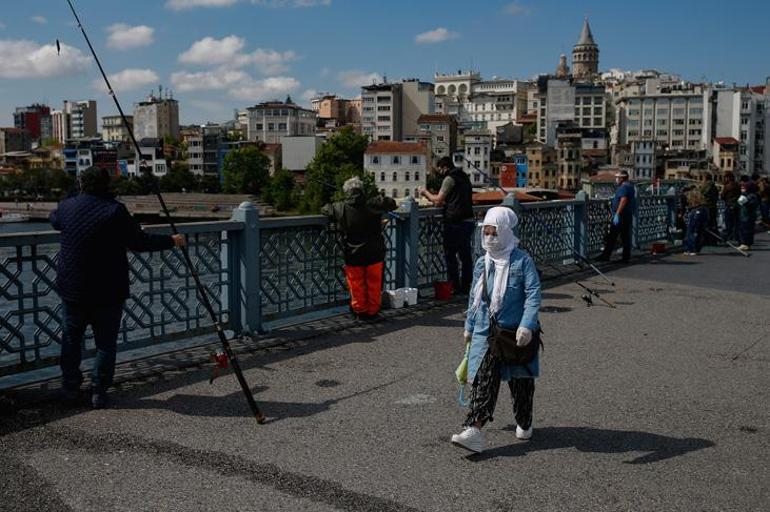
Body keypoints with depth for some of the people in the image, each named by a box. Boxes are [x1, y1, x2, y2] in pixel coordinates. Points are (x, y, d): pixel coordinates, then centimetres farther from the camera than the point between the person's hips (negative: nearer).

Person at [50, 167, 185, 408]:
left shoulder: (67, 207, 0)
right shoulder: (115, 211, -13)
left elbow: (54, 220, 23)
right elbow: (139, 242, -12)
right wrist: (171, 241, 1)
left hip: (72, 290, 3)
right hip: (108, 293, -3)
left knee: (71, 340, 18)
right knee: (106, 343, 8)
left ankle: (70, 389, 23)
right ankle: (99, 392, 9)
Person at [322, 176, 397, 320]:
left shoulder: (340, 208, -10)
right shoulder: (373, 204, -11)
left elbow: (324, 209, 8)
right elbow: (392, 204, 2)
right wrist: (381, 200, 18)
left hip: (353, 255, -1)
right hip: (374, 254, 1)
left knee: (356, 285, 14)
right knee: (374, 284, 15)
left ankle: (360, 311, 23)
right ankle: (373, 311, 24)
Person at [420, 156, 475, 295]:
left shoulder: (449, 179, -8)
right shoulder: (464, 177, 19)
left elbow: (438, 201, -10)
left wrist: (426, 193, 7)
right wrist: (432, 198, 21)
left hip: (455, 222, -8)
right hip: (468, 221, 8)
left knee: (450, 255, 0)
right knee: (466, 255, 11)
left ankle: (455, 287, 1)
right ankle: (466, 287, 16)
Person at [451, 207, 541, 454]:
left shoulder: (522, 261, -8)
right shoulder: (482, 264, 7)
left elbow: (533, 294, -14)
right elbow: (474, 297, 18)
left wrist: (527, 325, -24)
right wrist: (469, 326, 20)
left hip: (516, 332, -3)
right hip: (486, 332, 3)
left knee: (520, 380, 12)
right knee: (483, 380, -8)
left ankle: (524, 423, 35)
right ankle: (474, 431, -15)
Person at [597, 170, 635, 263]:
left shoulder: (623, 187, -15)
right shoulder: (631, 186, 16)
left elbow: (623, 200, -29)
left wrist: (617, 214, -31)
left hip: (620, 217, -10)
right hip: (628, 216, 10)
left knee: (611, 238, -3)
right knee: (626, 237, 10)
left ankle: (606, 256, 0)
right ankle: (626, 257, 11)